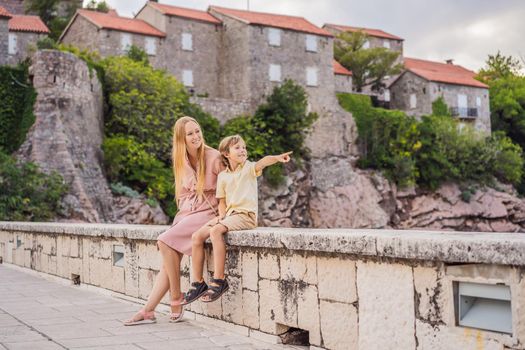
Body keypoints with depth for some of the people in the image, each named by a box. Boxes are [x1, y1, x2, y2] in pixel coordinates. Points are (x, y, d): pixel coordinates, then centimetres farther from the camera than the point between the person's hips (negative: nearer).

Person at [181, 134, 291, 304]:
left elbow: (262, 162, -24)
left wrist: (277, 158, -45)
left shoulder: (249, 168, -1)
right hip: (228, 213, 6)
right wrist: (221, 215, -3)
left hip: (246, 215, -6)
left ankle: (219, 281, -27)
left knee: (216, 230, -31)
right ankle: (198, 284, -3)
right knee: (197, 236, -11)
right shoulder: (223, 176, 13)